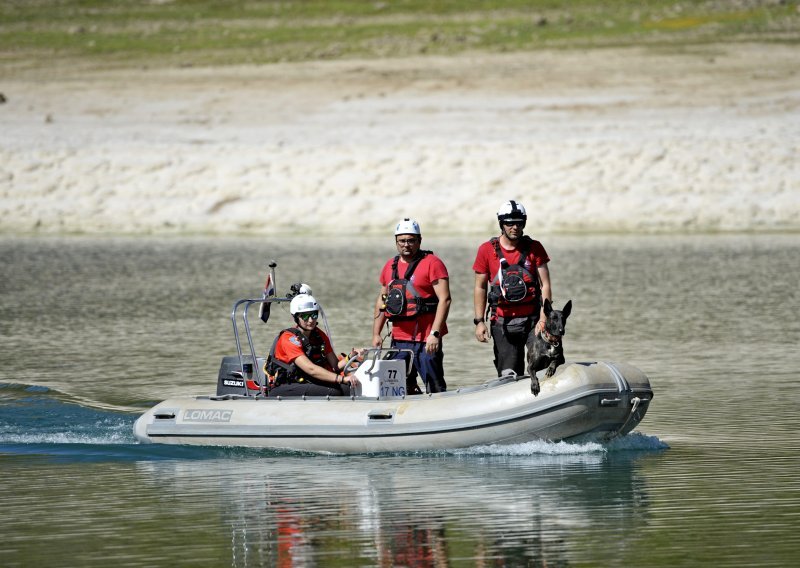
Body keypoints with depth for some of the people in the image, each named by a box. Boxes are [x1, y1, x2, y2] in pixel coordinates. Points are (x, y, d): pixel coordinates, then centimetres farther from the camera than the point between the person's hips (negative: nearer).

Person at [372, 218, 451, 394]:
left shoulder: (432, 263, -5)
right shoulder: (390, 266, 14)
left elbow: (444, 299, -12)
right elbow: (382, 301, 22)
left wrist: (435, 333, -19)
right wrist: (376, 333, 14)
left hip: (426, 340, -6)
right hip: (399, 339, 6)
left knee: (435, 389, -7)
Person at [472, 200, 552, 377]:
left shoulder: (534, 248, 2)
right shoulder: (487, 250, 3)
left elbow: (545, 284, -1)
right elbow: (480, 287, 8)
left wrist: (543, 318, -11)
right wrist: (479, 321, 1)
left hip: (532, 319, 0)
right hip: (503, 322, 1)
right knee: (508, 375, 1)